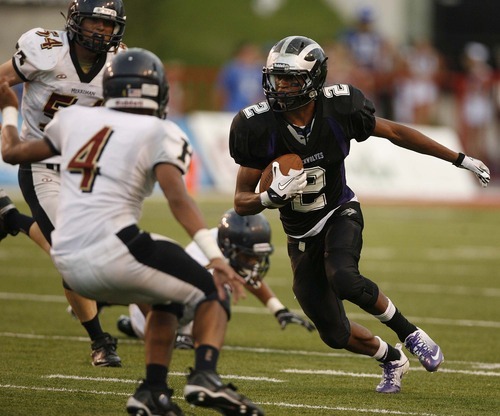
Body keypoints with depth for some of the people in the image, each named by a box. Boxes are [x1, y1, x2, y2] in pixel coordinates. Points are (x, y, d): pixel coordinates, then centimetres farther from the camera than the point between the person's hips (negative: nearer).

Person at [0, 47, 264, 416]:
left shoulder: (75, 119, 16)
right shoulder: (160, 134, 2)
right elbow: (178, 199, -13)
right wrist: (215, 256, -19)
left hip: (69, 262, 6)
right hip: (114, 251, -6)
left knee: (170, 300, 28)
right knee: (213, 292, 10)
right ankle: (205, 376, -16)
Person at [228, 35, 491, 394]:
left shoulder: (338, 109, -18)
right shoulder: (260, 128, -20)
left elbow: (396, 133, -1)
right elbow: (242, 202, -14)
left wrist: (460, 159, 3)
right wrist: (274, 196, -37)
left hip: (340, 215, -2)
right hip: (302, 236, 2)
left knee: (344, 279, -34)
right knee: (335, 334, 3)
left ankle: (410, 334, -10)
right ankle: (392, 360, 35)